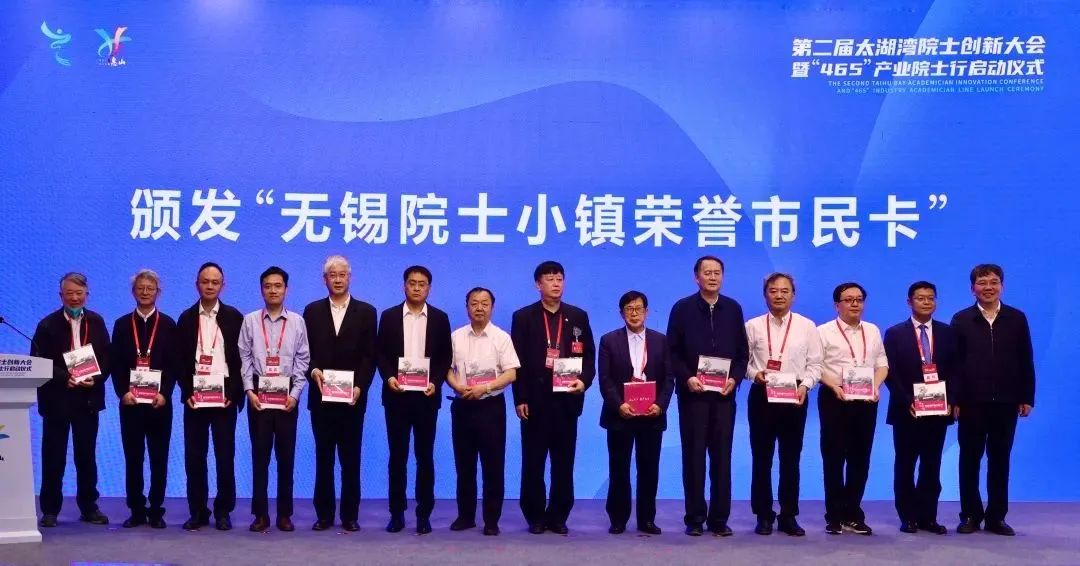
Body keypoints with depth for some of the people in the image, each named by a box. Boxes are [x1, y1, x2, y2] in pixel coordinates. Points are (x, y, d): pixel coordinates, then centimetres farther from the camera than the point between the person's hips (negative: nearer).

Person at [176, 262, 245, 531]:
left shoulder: (234, 317, 4)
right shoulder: (186, 318, 9)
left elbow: (241, 358, 1)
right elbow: (180, 359, 7)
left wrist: (232, 393, -9)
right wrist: (187, 392, -4)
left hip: (224, 395, -2)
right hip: (194, 396, 2)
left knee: (225, 456, -1)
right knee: (194, 456, 2)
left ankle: (223, 511, 8)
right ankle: (198, 512, 10)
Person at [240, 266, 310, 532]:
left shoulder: (297, 322, 4)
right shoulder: (250, 320, 3)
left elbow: (302, 359, 3)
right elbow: (244, 358, 3)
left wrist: (295, 393, -5)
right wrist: (249, 390, -7)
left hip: (287, 394, 0)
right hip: (258, 393, 0)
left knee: (286, 455, 4)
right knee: (260, 454, 3)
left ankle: (285, 513, 11)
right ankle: (260, 514, 8)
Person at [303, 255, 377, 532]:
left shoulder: (366, 312, 5)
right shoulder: (312, 311, 9)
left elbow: (369, 356, 0)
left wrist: (360, 387, -12)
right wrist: (313, 370, -15)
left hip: (352, 397, -1)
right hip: (321, 396, 1)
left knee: (351, 458, 3)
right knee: (323, 457, 6)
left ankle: (350, 515, 9)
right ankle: (324, 514, 11)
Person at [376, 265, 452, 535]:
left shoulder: (440, 318, 5)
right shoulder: (389, 316, 5)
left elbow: (446, 357, 4)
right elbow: (380, 353, 4)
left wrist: (436, 382, -10)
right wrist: (388, 377, -12)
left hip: (426, 396, 0)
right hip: (396, 395, 0)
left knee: (425, 456, 3)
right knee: (397, 456, 4)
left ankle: (424, 514, 9)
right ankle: (397, 513, 10)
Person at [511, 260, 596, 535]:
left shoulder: (578, 316, 10)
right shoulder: (523, 317, 4)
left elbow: (588, 355, 9)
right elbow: (518, 361, 0)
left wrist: (584, 380, -11)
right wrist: (520, 399, -7)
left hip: (567, 398, 2)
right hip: (535, 399, -2)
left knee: (564, 462, 4)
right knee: (533, 462, 2)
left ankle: (558, 516, 12)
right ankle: (536, 517, 11)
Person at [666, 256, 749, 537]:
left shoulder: (733, 309, 8)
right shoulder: (682, 308, 1)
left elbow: (743, 351, 9)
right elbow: (672, 351, 0)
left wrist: (735, 378, -7)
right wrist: (687, 378, -14)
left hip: (724, 394, 2)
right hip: (693, 393, -2)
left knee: (722, 456, 3)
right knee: (693, 455, 2)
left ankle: (719, 518, 9)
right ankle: (695, 518, 8)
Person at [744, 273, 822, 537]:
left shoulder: (807, 326, 5)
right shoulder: (753, 326, 4)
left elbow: (815, 364, 2)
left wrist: (805, 385, -13)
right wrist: (755, 373, -15)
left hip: (795, 397, 0)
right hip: (761, 395, 0)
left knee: (791, 458, 5)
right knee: (762, 458, 4)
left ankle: (789, 516, 13)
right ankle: (764, 515, 12)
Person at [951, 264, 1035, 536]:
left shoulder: (1017, 318, 5)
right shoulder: (961, 320, 2)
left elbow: (1026, 361, 5)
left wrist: (1027, 398, 0)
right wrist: (954, 399, -6)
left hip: (1006, 402, 1)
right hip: (972, 402, -1)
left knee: (1000, 460, 6)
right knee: (970, 460, 5)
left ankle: (996, 517, 13)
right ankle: (971, 516, 13)